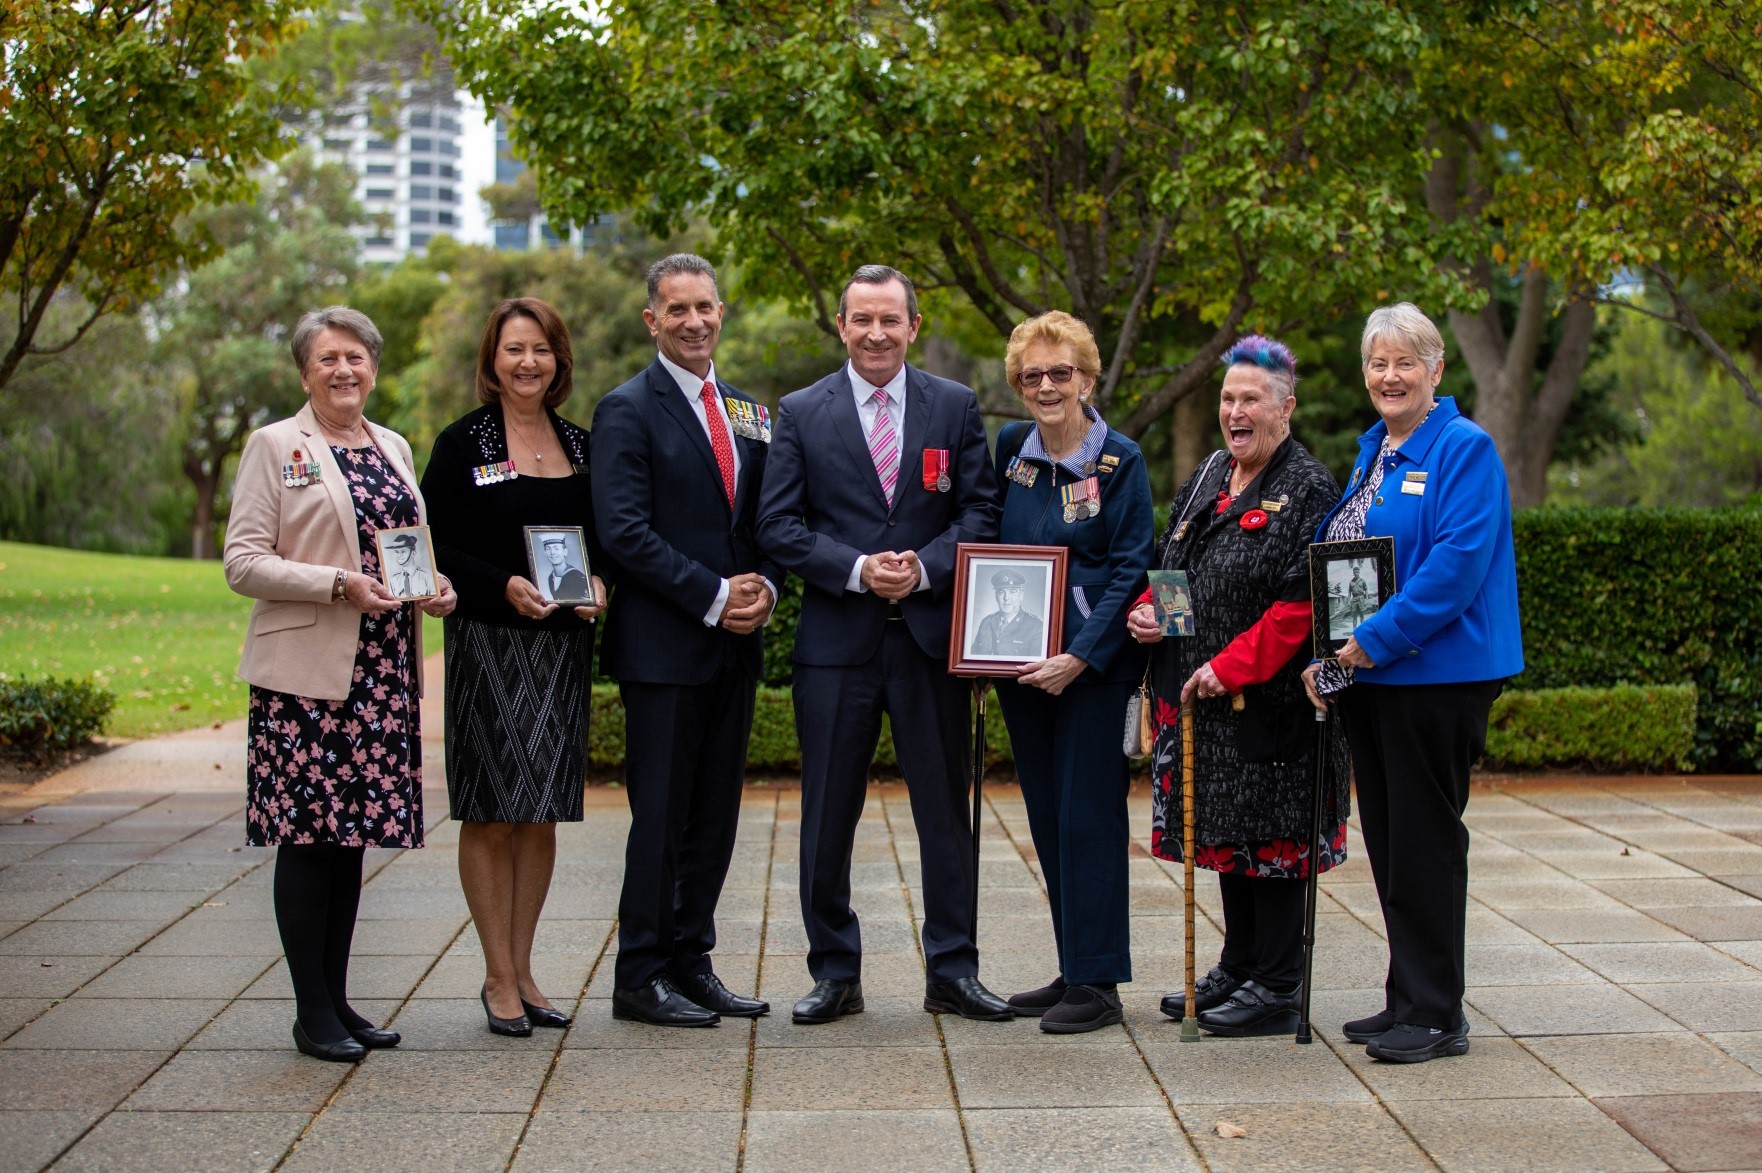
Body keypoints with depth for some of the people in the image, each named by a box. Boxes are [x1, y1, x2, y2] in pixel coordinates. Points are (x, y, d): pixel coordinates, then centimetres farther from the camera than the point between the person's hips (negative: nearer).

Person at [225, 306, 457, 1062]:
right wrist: (339, 584, -19)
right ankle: (312, 1013, 4)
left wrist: (436, 586, 1)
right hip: (306, 672, -5)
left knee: (351, 833, 9)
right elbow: (243, 562, -8)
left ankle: (338, 1000, 17)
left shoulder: (394, 449, 16)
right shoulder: (275, 446, -1)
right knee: (307, 836, -3)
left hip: (380, 673, 6)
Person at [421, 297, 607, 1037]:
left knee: (542, 814, 7)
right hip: (488, 645, -4)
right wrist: (505, 586, -19)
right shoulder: (462, 443, -1)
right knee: (490, 814, 0)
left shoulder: (579, 445, 11)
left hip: (563, 645, 4)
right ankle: (499, 977, 8)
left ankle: (522, 970, 17)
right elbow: (436, 546, -5)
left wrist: (597, 583, -5)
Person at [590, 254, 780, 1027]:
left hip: (736, 644, 7)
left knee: (716, 814, 10)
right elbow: (623, 530, -14)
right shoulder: (627, 411, -5)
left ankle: (691, 963, 19)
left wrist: (763, 587, -3)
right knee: (661, 815, -3)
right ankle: (641, 978, 6)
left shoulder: (747, 413, 16)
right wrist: (714, 597, -16)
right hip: (664, 645, -6)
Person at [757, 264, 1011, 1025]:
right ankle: (834, 972, 16)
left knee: (946, 811, 5)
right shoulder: (801, 413, 4)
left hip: (932, 635, 1)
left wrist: (923, 568, -14)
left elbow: (981, 512, 3)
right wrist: (857, 570, -14)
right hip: (836, 641, 0)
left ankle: (952, 972, 15)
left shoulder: (956, 407, 7)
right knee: (827, 815, 4)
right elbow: (778, 526, -1)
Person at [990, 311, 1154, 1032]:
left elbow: (1130, 570, -10)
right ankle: (1072, 970, 20)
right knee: (1047, 817, 10)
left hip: (1093, 666, -6)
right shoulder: (1011, 449, 8)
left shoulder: (1119, 461, -6)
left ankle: (1097, 983, 2)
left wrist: (1080, 656, -19)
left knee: (1089, 816, -4)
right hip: (1021, 666, 6)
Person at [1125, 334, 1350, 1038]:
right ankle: (1237, 970, 27)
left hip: (1267, 700, -8)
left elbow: (1301, 603, -18)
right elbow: (1168, 568, 21)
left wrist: (1229, 667, -22)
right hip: (1204, 695, 8)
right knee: (1223, 829, 15)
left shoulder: (1306, 490, -11)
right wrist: (1144, 610, 0)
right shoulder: (1207, 479, 13)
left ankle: (1278, 988, 7)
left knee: (1269, 834, -2)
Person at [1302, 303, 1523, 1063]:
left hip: (1435, 675, -8)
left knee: (1424, 842, -3)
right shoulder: (1372, 452, 16)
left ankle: (1435, 1015, 5)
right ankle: (1408, 999, 23)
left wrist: (1375, 640, -20)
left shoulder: (1464, 450, -10)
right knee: (1387, 840, 13)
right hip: (1366, 679, 8)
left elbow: (1458, 563, -20)